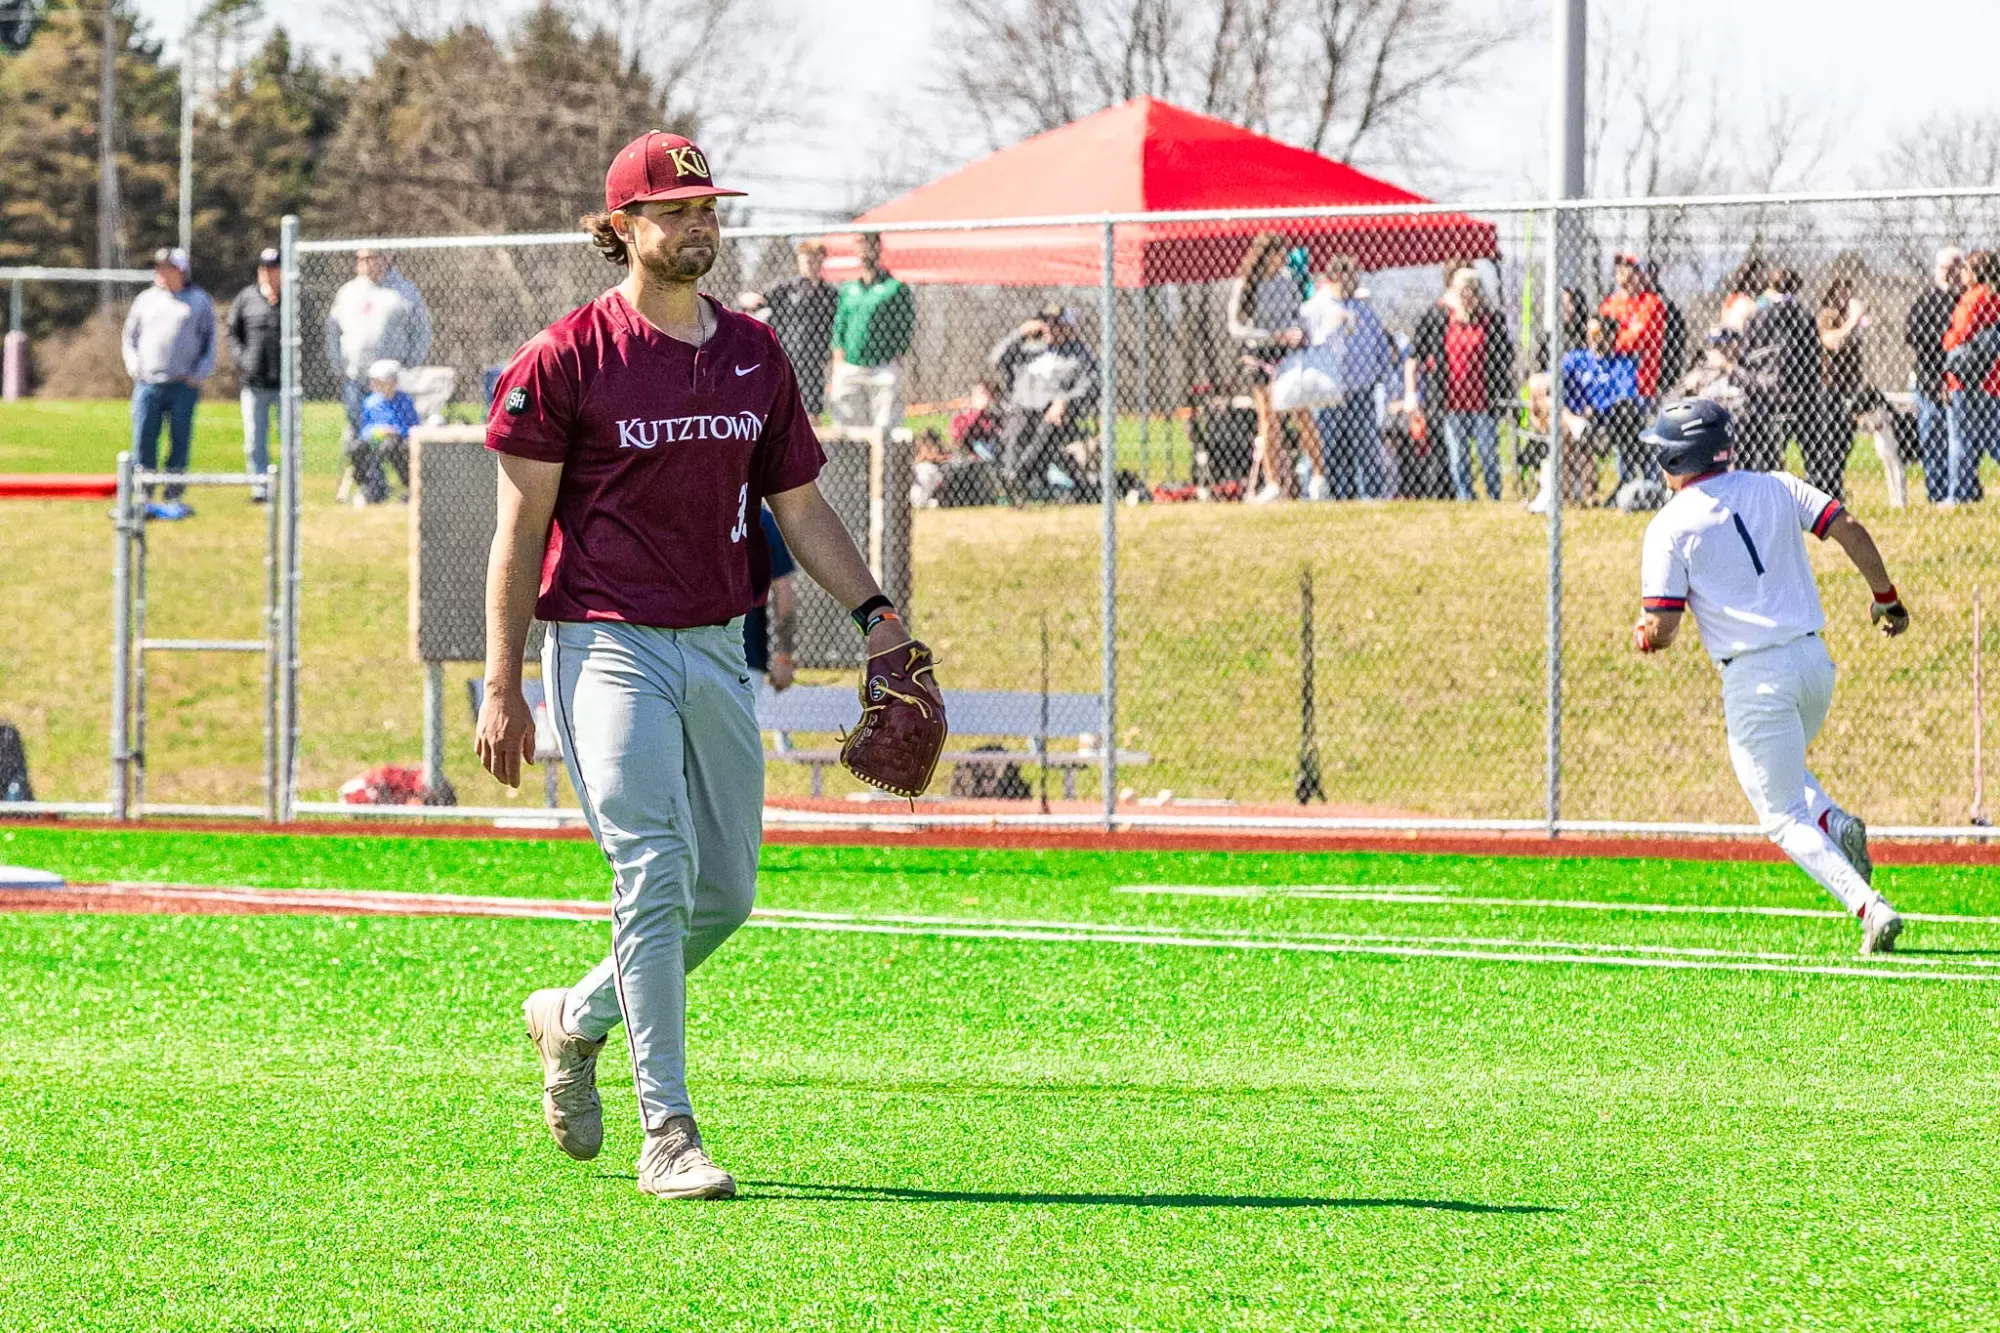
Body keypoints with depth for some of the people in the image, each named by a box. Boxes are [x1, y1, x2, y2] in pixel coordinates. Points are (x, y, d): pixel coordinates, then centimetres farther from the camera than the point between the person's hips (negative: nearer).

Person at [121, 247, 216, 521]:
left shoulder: (198, 301, 9)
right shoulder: (146, 300, 15)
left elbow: (210, 342, 8)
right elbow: (129, 337, 19)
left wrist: (198, 375, -3)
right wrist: (134, 366, 3)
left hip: (184, 386, -2)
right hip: (148, 383, 2)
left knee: (180, 442, 0)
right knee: (143, 443, -3)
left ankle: (173, 498, 5)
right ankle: (144, 497, 0)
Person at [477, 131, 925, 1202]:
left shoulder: (756, 356, 10)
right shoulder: (566, 358, -6)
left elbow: (799, 506, 15)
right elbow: (520, 529, -5)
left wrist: (872, 613, 0)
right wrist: (502, 689, -9)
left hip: (718, 650, 6)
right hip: (607, 642, -6)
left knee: (725, 894, 10)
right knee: (656, 877, -15)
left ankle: (577, 1019, 35)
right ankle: (667, 1134, -13)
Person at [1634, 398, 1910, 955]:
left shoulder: (1670, 527, -5)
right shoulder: (1776, 488, 8)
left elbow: (1662, 629, -9)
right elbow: (1851, 531, -1)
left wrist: (1641, 634, 14)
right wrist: (1886, 597, 10)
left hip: (1755, 678, -5)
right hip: (1814, 659, 5)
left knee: (1784, 817, 3)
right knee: (1785, 770, 31)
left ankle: (1869, 905, -16)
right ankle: (1834, 822, 0)